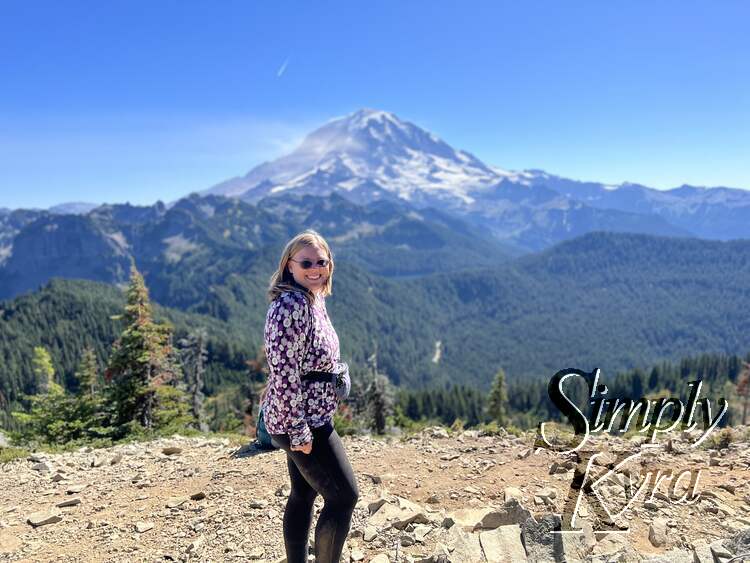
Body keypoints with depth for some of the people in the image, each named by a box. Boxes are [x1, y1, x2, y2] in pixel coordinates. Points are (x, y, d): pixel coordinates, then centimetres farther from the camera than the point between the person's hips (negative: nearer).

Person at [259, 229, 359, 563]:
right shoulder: (291, 305, -22)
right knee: (344, 495, -1)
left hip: (311, 419, 10)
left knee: (303, 495, 18)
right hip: (301, 422, -10)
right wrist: (299, 429, -22)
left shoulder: (314, 300, 8)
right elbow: (283, 371, -24)